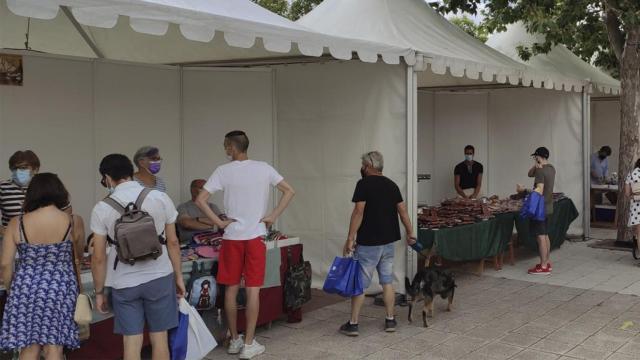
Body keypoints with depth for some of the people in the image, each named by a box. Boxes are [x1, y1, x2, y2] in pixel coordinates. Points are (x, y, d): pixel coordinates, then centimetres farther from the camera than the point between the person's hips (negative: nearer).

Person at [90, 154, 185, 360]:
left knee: (132, 341, 8)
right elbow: (173, 242, 0)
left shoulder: (102, 208, -7)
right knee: (159, 337, 11)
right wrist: (178, 276, 11)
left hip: (124, 283, -1)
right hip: (159, 277, 1)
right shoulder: (160, 198, -5)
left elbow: (99, 257, -5)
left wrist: (99, 292, 7)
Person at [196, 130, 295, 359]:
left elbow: (200, 200, -10)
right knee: (253, 290, 2)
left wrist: (219, 223, -3)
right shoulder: (264, 168, 0)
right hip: (255, 236, 0)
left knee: (231, 289, 11)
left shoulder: (223, 171, -4)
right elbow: (289, 191, -1)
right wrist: (273, 216, 1)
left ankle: (234, 340, 21)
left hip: (232, 237, 0)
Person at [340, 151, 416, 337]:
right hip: (388, 241, 6)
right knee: (387, 281, 13)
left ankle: (353, 324, 6)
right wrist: (410, 233, 16)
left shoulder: (364, 184, -10)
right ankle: (390, 321, 18)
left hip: (368, 243, -6)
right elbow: (402, 210, 8)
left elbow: (358, 212, -17)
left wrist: (350, 238, -16)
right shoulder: (391, 184, 8)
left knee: (359, 283, 1)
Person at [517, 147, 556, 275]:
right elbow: (530, 174, 16)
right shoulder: (551, 168, 11)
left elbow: (539, 191, -26)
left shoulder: (540, 170, -18)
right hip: (547, 207, 10)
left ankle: (543, 267, -4)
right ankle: (547, 262, 22)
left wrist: (524, 190, -25)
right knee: (545, 235, 16)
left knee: (540, 236, -6)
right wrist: (536, 166, -2)